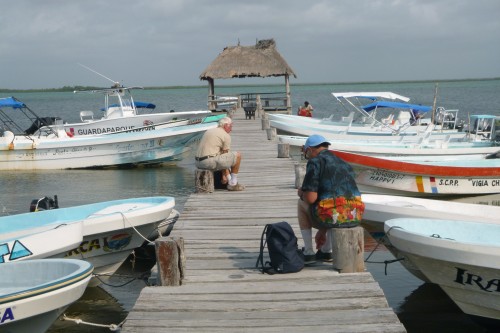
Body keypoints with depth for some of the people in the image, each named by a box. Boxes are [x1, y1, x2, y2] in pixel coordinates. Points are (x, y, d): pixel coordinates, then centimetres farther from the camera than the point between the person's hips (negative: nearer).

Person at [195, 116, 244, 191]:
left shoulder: (209, 131, 25)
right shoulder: (226, 136, -2)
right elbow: (225, 156, 1)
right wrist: (223, 175, 9)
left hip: (198, 163, 9)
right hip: (210, 162, -9)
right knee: (237, 155, 3)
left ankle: (230, 181, 28)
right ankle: (233, 184, 9)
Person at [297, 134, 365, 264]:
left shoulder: (315, 162, 0)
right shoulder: (345, 164, 24)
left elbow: (311, 198, -11)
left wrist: (301, 193, 14)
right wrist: (323, 230, 41)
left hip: (331, 216, -6)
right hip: (355, 217, 6)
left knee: (301, 204, 25)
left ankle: (308, 253, 22)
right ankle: (326, 251, 32)